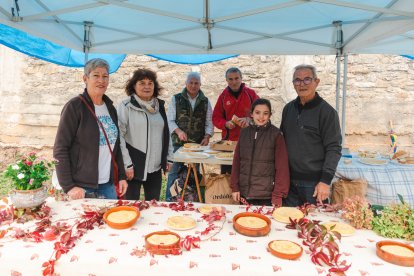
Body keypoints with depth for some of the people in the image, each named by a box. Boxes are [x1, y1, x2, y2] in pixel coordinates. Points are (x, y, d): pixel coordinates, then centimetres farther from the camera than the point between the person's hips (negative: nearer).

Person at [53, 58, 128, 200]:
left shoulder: (110, 108, 8)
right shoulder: (74, 106, -10)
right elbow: (60, 149, -11)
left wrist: (121, 176, 8)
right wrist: (68, 186, -16)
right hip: (82, 187, -5)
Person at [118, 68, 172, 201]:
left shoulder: (159, 105, 9)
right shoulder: (126, 106, -7)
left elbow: (166, 133, 15)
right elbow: (119, 137, -10)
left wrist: (167, 157, 12)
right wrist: (127, 164, -13)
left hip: (155, 167, 5)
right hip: (134, 167, -4)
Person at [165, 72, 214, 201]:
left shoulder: (205, 101, 8)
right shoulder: (176, 99, 3)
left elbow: (209, 123, 8)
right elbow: (170, 120, 1)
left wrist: (207, 137, -8)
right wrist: (178, 131, -16)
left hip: (198, 143, 2)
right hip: (179, 142, -1)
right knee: (174, 171, 2)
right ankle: (169, 199, 15)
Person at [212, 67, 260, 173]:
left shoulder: (251, 93, 3)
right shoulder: (223, 96, 8)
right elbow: (216, 118, 9)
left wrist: (249, 119, -16)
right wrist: (226, 124, -10)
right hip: (228, 140, 2)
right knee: (226, 173, 5)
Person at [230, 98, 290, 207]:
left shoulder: (276, 135, -7)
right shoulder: (244, 132, 3)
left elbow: (282, 166, -8)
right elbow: (236, 161, 6)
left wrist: (278, 195, -11)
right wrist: (235, 187, 3)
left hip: (266, 196, -3)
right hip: (244, 193, 3)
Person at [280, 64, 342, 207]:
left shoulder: (327, 112, -8)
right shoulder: (288, 108, 9)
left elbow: (334, 149, -10)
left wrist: (325, 181, -17)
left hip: (314, 183, -5)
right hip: (289, 180, 5)